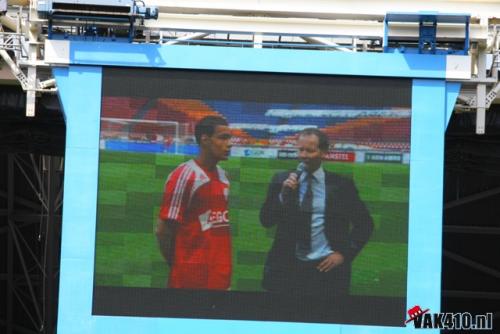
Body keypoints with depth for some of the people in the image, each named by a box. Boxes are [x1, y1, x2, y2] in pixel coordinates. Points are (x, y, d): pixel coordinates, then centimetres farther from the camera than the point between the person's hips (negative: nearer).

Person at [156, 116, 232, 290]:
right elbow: (163, 230, -9)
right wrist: (180, 267, 0)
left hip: (220, 272, 7)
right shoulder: (184, 176, -11)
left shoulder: (223, 176, 12)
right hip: (191, 275, -7)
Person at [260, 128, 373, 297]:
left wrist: (345, 254, -3)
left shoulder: (340, 185, 1)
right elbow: (266, 220, 0)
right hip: (287, 267, 1)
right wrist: (283, 194, -14)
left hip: (326, 267, -1)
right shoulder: (282, 180, 5)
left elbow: (365, 223, 6)